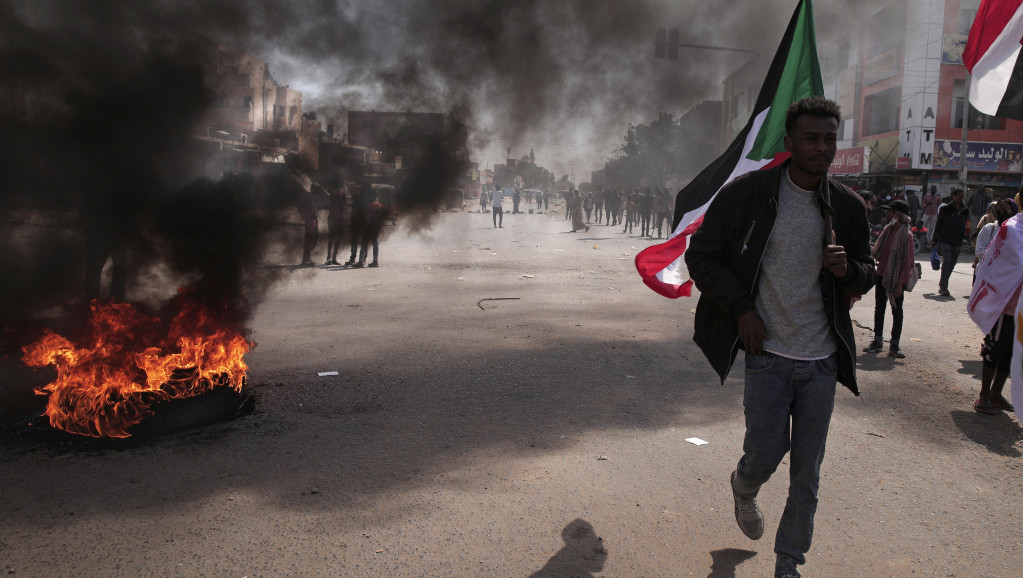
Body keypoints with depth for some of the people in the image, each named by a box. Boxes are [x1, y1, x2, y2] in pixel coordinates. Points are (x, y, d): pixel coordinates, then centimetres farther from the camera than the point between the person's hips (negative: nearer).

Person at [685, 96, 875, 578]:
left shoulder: (848, 206, 2)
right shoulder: (747, 193, -7)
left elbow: (866, 276, 14)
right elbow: (700, 256, -2)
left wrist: (848, 269, -11)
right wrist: (740, 308, -11)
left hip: (822, 358, 3)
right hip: (767, 354, -3)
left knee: (807, 474, 8)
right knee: (766, 455, -2)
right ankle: (743, 489, 37)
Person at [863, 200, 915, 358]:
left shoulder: (906, 235, -13)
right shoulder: (886, 231, 6)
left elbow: (908, 262, -14)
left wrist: (901, 284, -17)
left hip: (896, 279, -6)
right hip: (882, 275, 6)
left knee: (897, 310, 4)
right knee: (879, 308, 10)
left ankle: (894, 345, 10)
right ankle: (878, 341, 19)